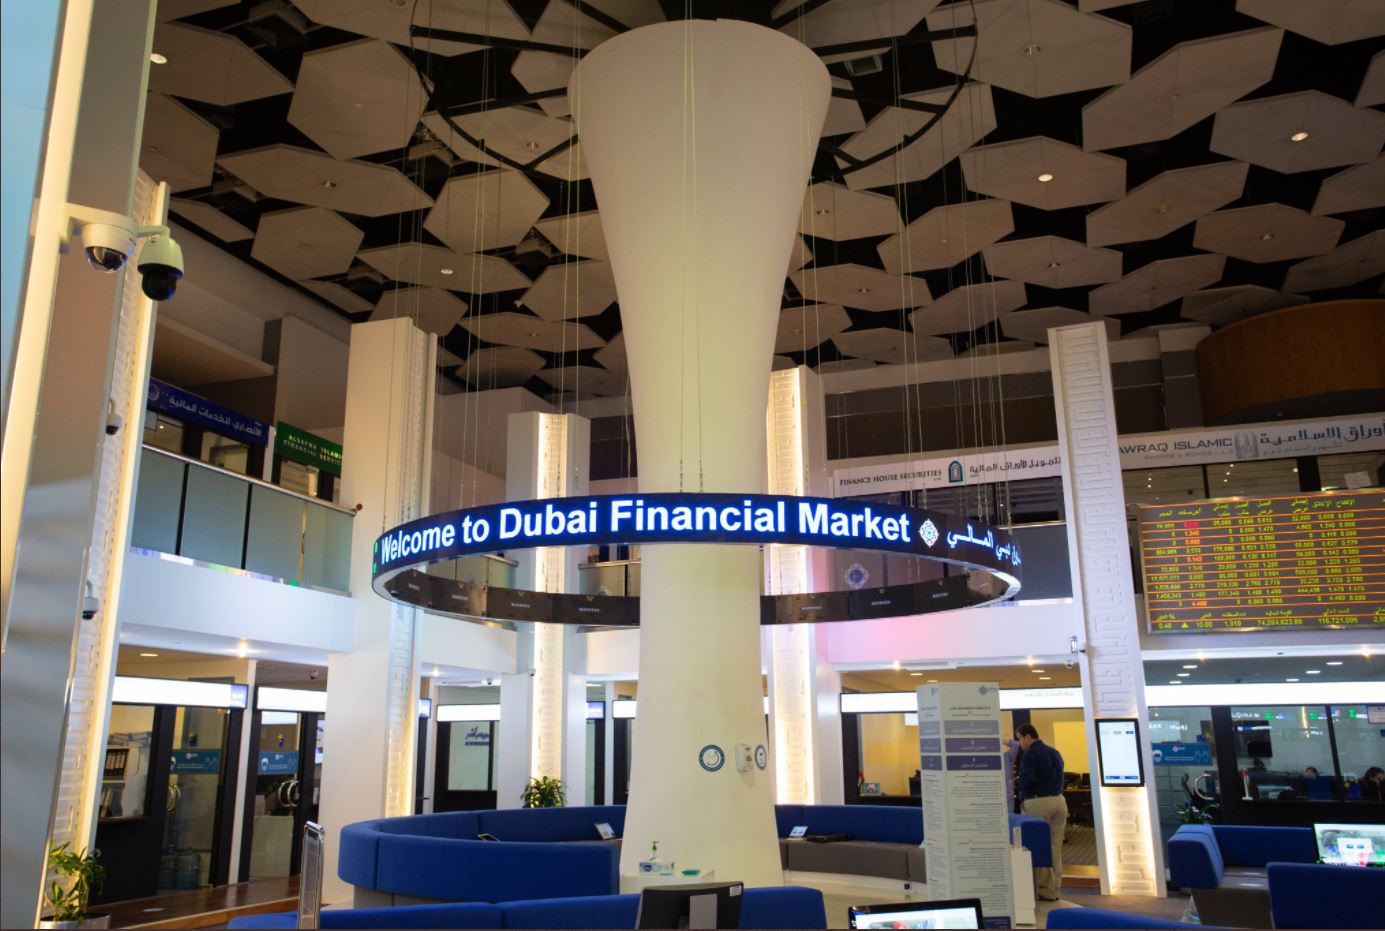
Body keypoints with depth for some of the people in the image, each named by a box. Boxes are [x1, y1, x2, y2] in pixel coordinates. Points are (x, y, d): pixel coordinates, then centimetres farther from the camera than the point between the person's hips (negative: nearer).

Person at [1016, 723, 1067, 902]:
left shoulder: (1030, 754, -9)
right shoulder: (1055, 753, 16)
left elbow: (1028, 780, -19)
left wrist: (1016, 784, 1)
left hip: (1037, 803, -7)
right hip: (1058, 800, 7)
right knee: (1055, 847, 10)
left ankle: (1045, 890, 3)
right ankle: (1054, 888, 14)